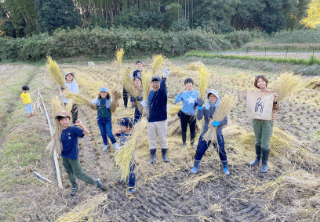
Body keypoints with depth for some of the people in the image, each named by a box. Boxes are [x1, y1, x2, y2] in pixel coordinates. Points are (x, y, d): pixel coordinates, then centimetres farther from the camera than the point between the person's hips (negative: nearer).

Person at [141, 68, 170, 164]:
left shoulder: (162, 91, -9)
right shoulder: (150, 93, 8)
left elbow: (162, 85, -33)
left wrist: (164, 78, -56)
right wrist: (146, 103, -1)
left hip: (161, 120, -4)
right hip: (151, 120, 4)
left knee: (163, 138, 8)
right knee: (152, 139, 11)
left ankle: (164, 154, 26)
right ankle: (153, 156, 24)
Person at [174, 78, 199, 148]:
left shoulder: (196, 93, -1)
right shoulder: (183, 93, -8)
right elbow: (176, 101, -21)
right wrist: (180, 93, -32)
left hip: (192, 115, 1)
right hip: (184, 114, -1)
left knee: (192, 130, 5)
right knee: (184, 129, 8)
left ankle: (192, 143, 22)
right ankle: (184, 142, 25)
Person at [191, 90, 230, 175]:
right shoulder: (205, 108, -1)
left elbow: (225, 120, -6)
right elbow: (199, 118, -14)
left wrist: (218, 123, -26)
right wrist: (199, 107, -26)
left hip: (217, 133, -1)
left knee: (221, 151, -2)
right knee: (200, 150, 0)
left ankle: (225, 167, 24)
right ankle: (196, 166, 22)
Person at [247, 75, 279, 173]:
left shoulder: (271, 93, -7)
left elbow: (276, 108, -7)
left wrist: (275, 100, -25)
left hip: (267, 121, -4)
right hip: (256, 120, 4)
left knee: (265, 143, 0)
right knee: (258, 141, 17)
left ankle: (264, 163, 16)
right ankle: (258, 158, 35)